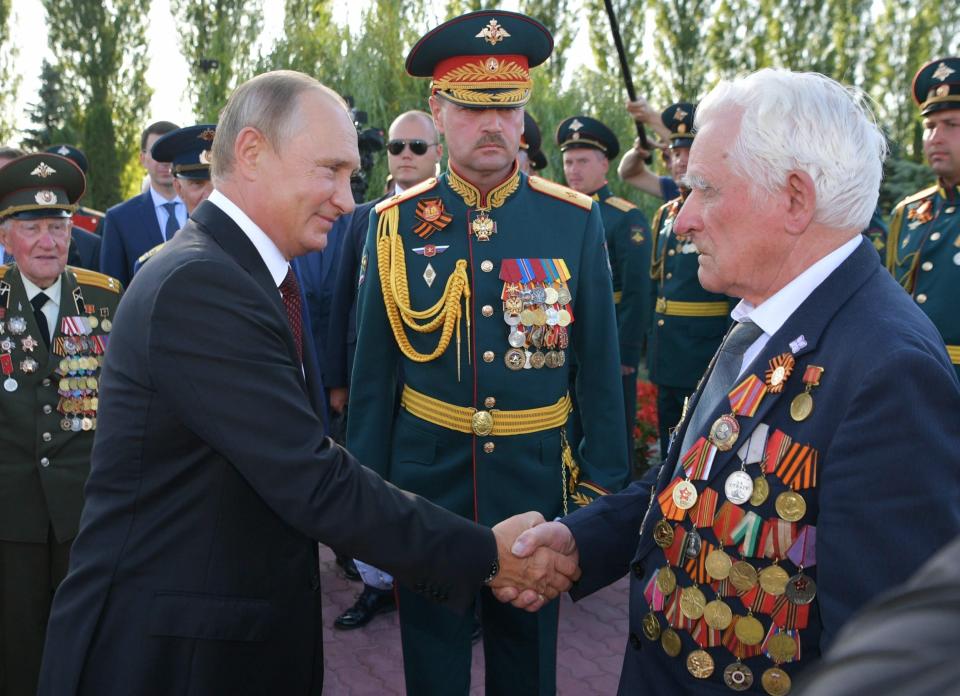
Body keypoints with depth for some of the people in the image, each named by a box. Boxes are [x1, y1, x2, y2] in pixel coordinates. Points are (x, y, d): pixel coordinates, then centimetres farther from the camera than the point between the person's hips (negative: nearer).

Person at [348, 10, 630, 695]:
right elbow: (373, 368, 1)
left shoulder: (576, 220, -4)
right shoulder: (397, 223, -4)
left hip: (537, 475, 0)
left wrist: (604, 484, 0)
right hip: (426, 473, 0)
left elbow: (600, 364, 0)